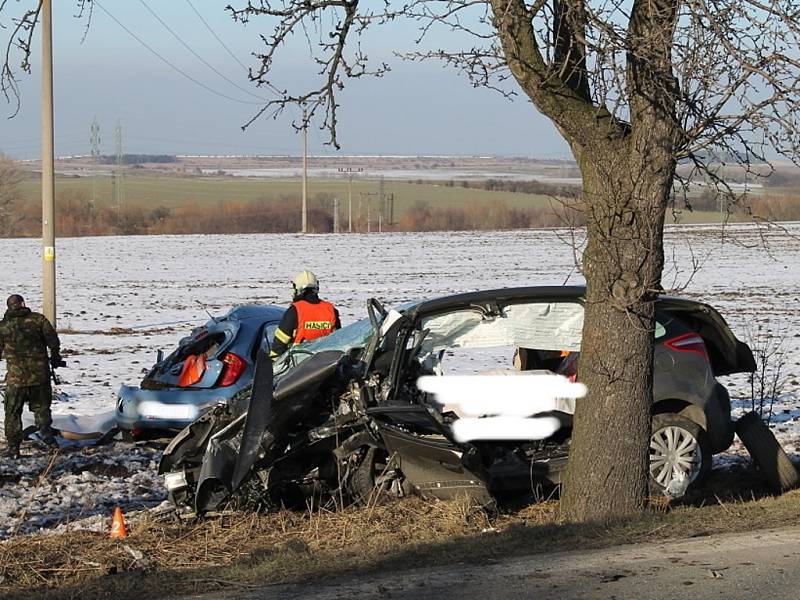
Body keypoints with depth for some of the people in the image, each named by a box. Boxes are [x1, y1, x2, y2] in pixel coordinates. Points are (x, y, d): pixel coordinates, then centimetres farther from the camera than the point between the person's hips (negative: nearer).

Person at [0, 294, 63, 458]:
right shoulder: (38, 319, -1)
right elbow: (53, 341, -1)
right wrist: (55, 358, 15)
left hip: (16, 377, -1)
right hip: (40, 375, 1)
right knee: (41, 408, 18)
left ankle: (13, 447, 8)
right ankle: (46, 434, 3)